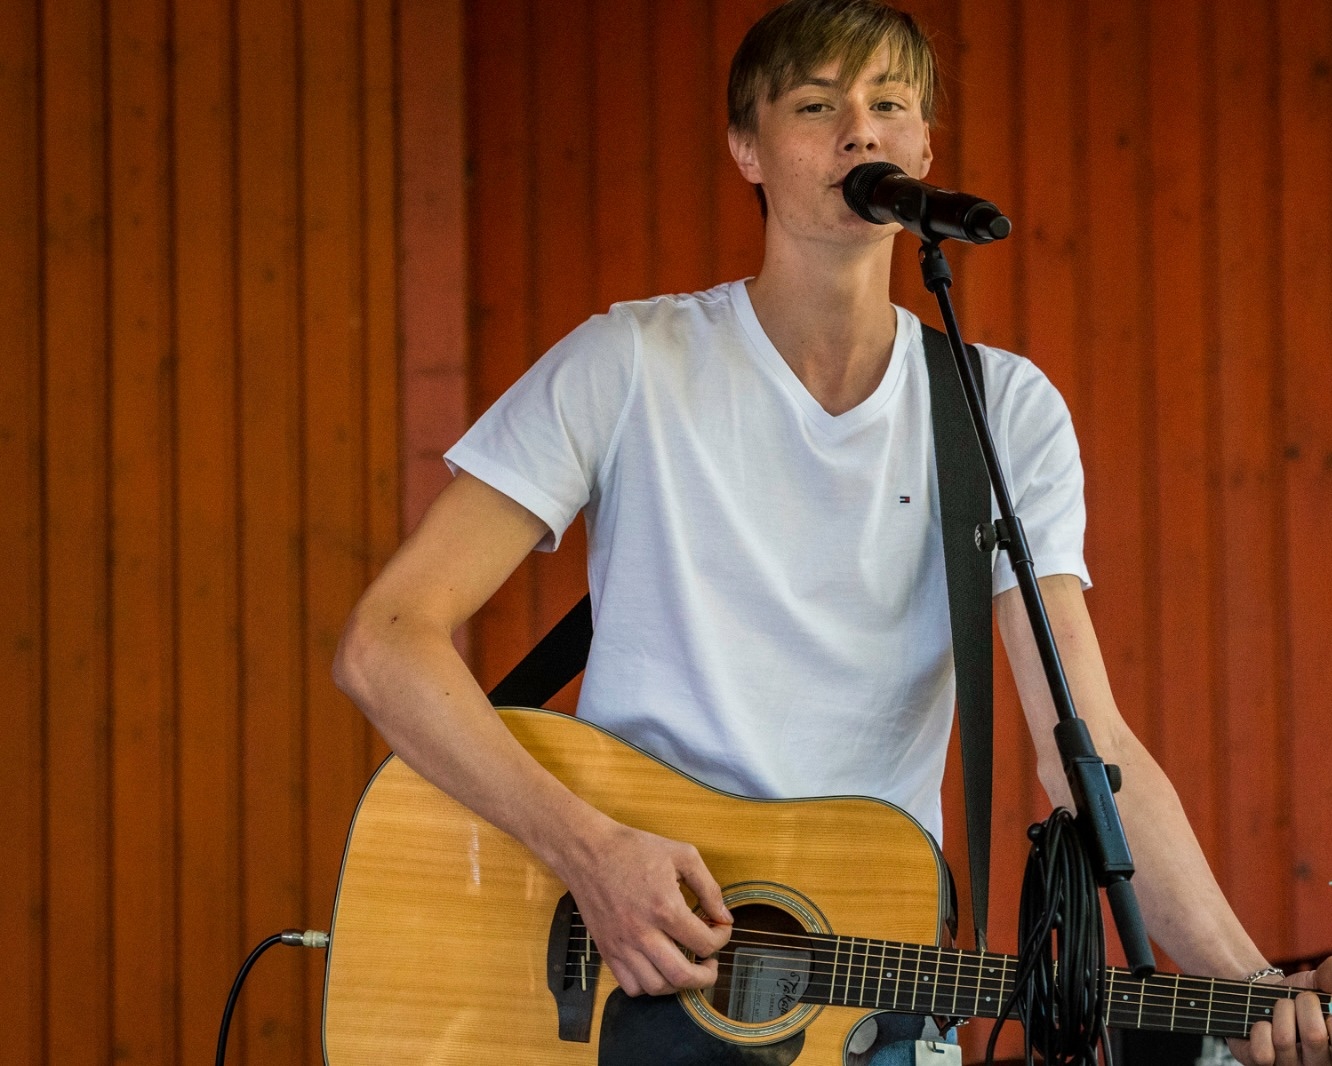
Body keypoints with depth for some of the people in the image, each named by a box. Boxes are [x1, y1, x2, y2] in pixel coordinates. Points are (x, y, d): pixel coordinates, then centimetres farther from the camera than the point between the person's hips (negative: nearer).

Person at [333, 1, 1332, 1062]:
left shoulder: (1006, 411, 4)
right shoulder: (631, 367, -3)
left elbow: (1086, 745, -3)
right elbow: (386, 642, -8)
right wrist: (588, 847, -20)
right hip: (613, 976, -2)